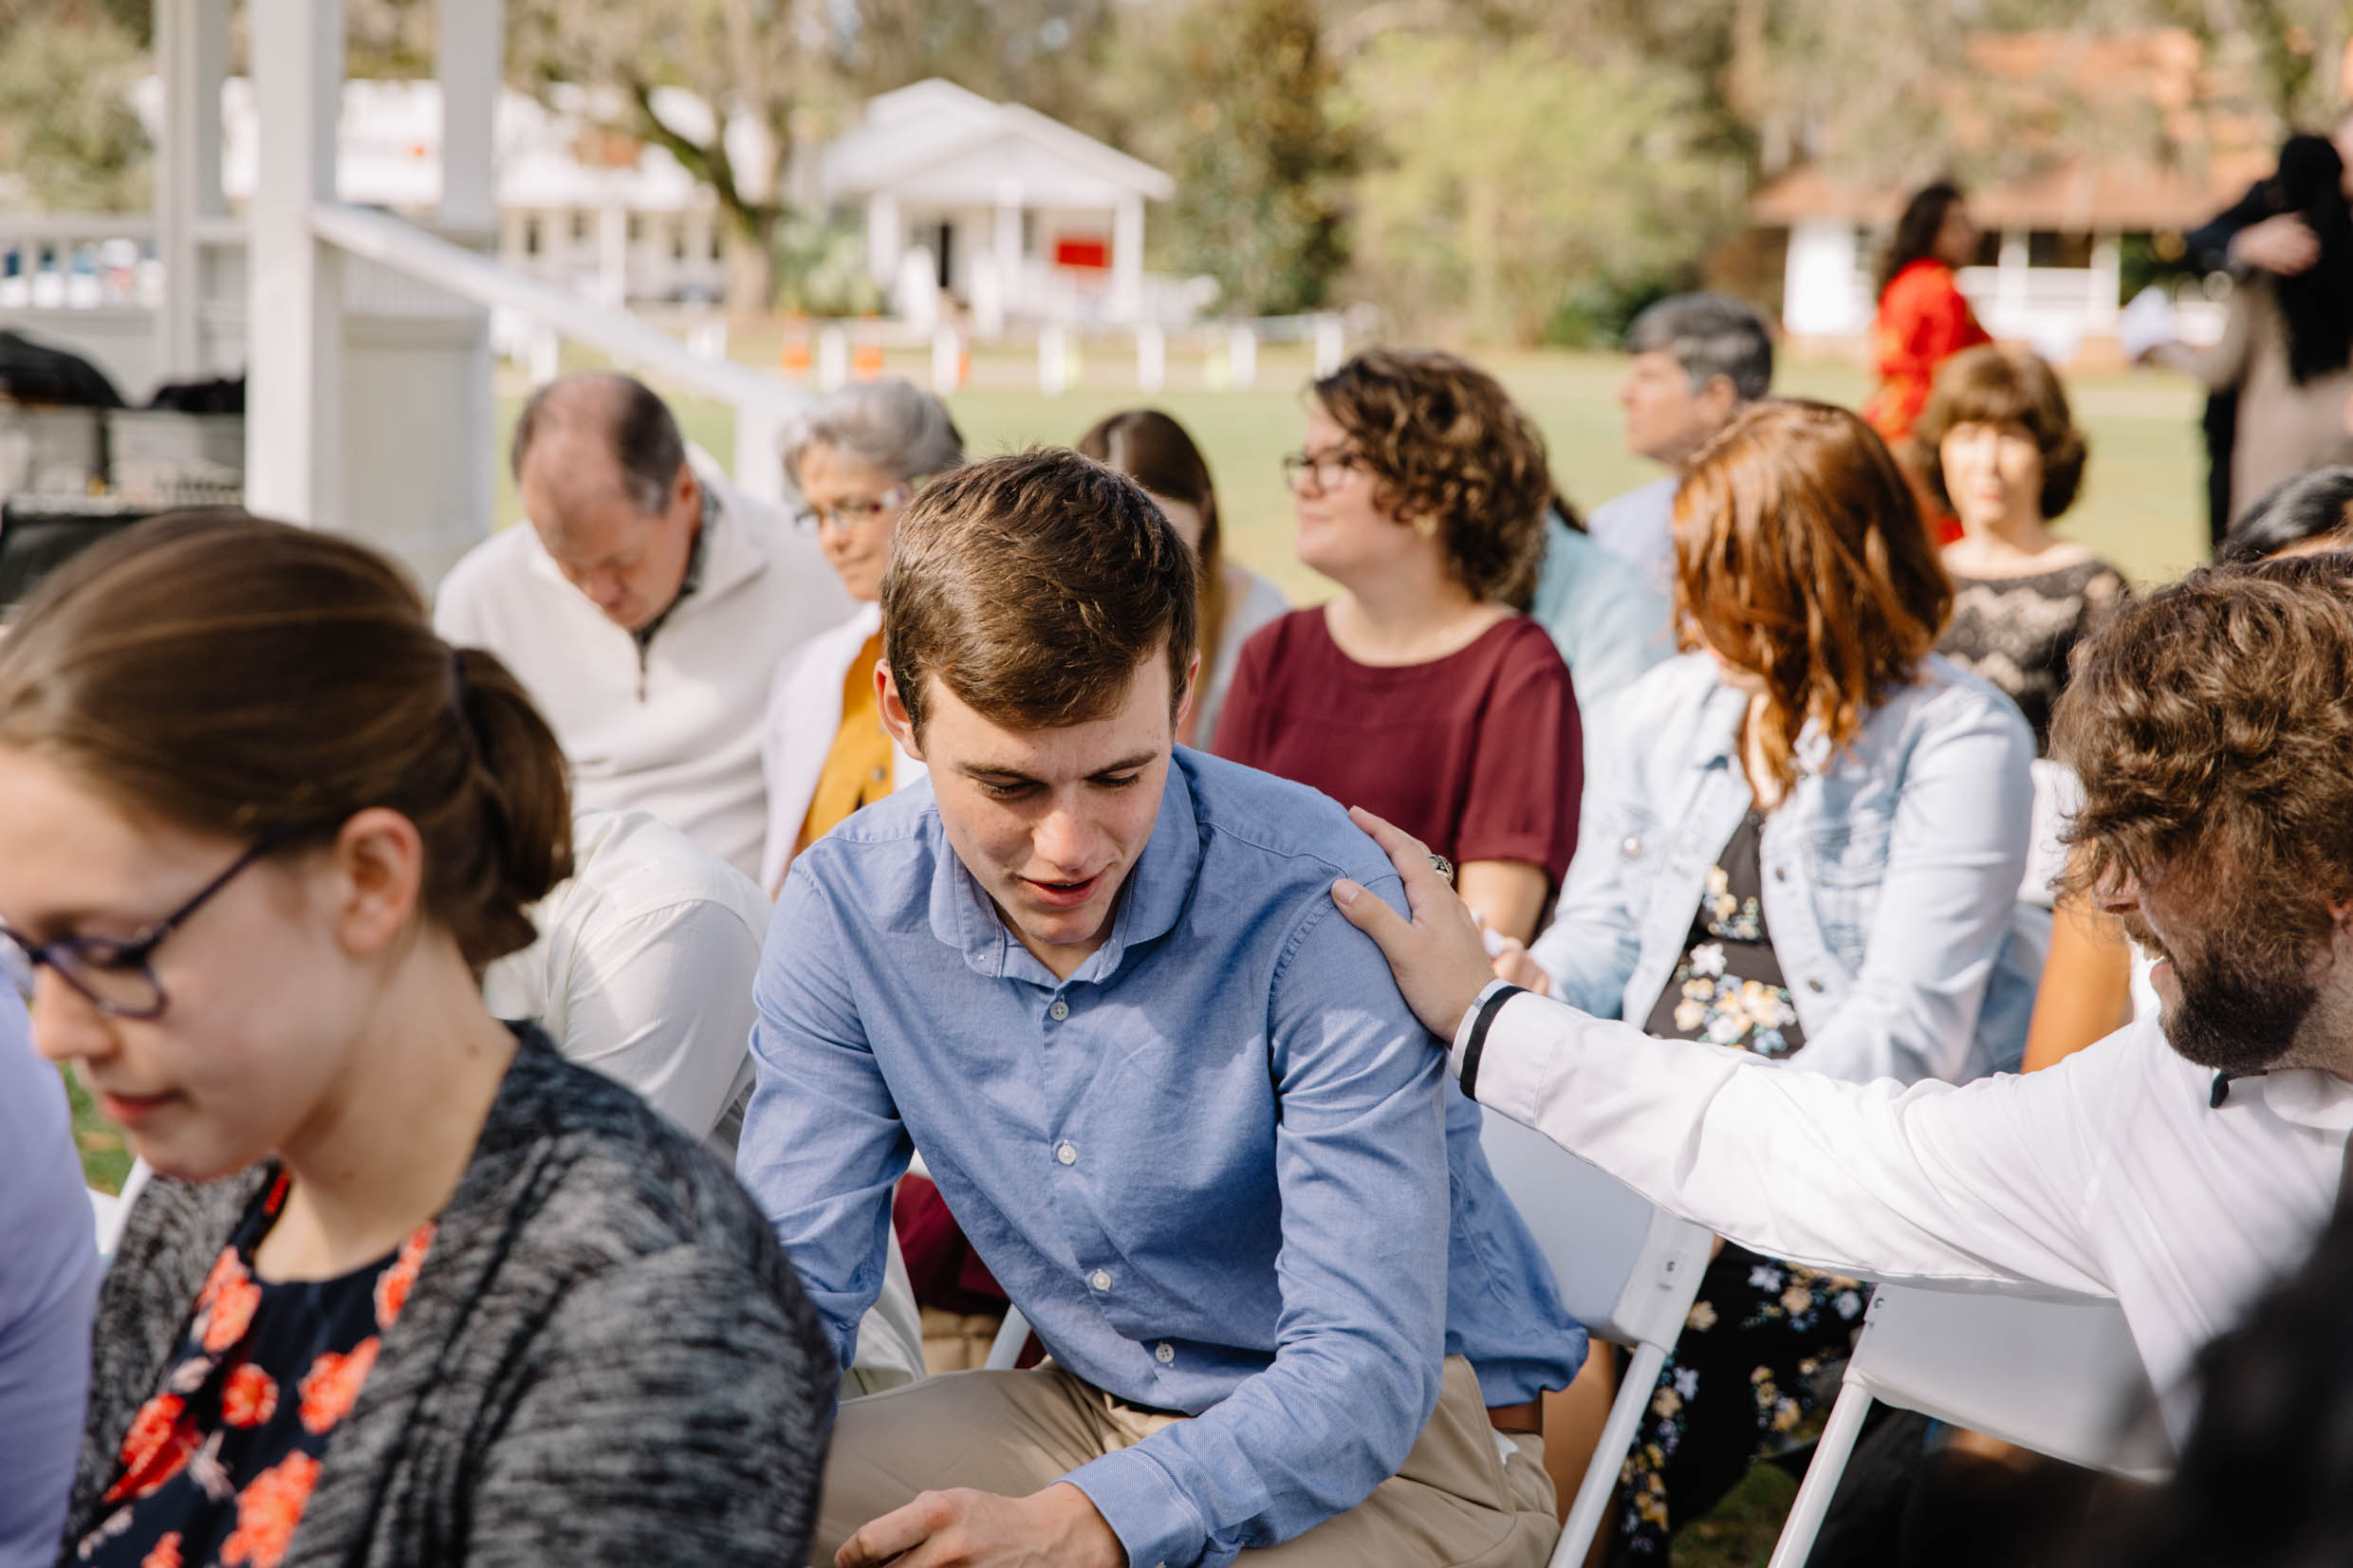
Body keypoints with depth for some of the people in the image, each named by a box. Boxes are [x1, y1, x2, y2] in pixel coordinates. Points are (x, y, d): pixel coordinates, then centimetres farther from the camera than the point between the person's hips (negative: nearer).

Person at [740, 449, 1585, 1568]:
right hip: (1096, 1410, 4)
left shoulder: (1315, 907, -25)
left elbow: (1362, 1372, -28)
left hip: (1411, 1433, -4)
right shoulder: (844, 908, -10)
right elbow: (790, 1287, -5)